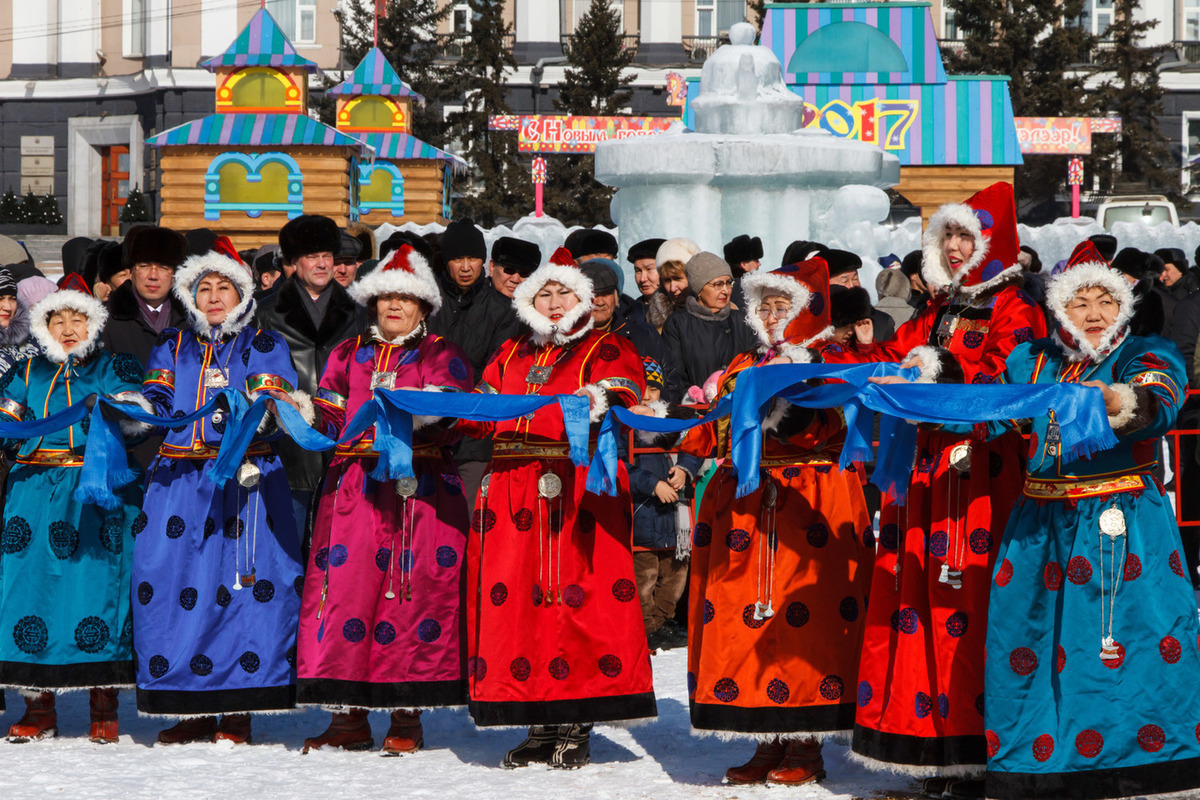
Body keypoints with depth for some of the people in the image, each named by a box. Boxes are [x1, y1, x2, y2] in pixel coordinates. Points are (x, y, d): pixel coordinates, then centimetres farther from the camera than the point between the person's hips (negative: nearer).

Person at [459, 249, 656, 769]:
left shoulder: (605, 350, 8)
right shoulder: (511, 356, 25)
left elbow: (621, 393, -10)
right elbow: (480, 413, 23)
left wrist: (602, 402, -31)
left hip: (578, 491, -5)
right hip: (512, 490, 5)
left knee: (575, 596, -10)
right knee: (514, 597, 0)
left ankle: (576, 729, -5)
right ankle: (541, 724, 8)